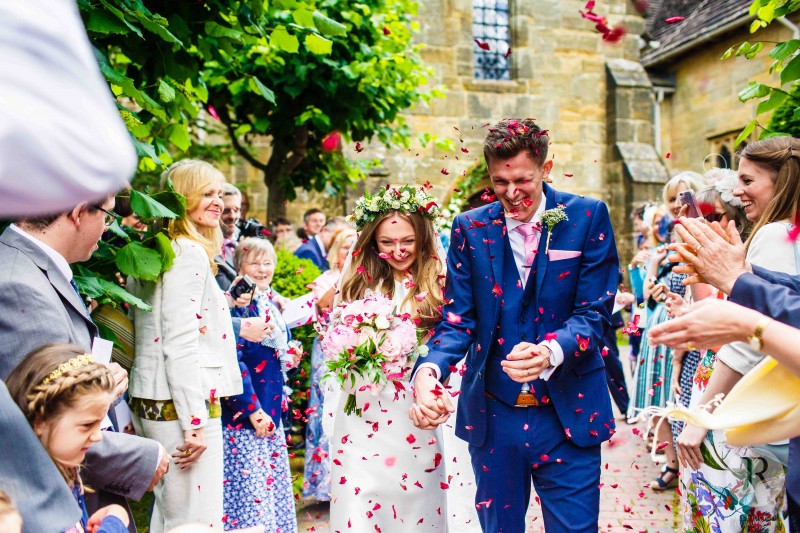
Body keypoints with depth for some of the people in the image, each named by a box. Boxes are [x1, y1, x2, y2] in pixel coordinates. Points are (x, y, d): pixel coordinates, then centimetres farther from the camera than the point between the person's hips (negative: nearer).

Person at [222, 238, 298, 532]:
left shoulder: (272, 304, 12)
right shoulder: (237, 305, -13)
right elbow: (232, 360, -19)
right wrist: (253, 410, -19)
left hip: (271, 411, 8)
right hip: (244, 416, -8)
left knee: (275, 485, 15)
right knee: (250, 494, -2)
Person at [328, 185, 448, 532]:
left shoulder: (435, 284, -2)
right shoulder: (360, 281, 5)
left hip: (413, 414, -2)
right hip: (361, 413, 2)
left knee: (412, 504, 8)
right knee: (356, 505, 4)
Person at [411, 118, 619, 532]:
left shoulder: (588, 217, -4)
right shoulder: (470, 228, 0)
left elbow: (594, 312, -7)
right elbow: (458, 321, -2)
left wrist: (551, 351, -28)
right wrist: (429, 369, -22)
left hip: (567, 417, -1)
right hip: (493, 417, 2)